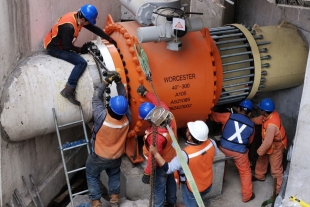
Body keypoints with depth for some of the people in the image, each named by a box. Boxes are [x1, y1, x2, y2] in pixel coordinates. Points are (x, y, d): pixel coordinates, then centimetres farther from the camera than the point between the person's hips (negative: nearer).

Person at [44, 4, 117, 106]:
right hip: (54, 48, -10)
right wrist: (81, 50, -7)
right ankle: (68, 91, -21)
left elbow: (95, 29, 7)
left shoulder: (77, 17, -3)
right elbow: (67, 46, -23)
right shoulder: (69, 26, -31)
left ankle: (69, 88, 1)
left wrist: (110, 39, 10)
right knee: (82, 62, -21)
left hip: (61, 44, 10)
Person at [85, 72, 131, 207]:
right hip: (116, 157, 3)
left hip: (99, 157, -3)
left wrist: (106, 82, -22)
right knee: (114, 175, 31)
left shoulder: (102, 117, -35)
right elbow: (124, 97, -12)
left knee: (92, 176, 23)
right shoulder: (127, 118, -25)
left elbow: (96, 98, -22)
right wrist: (118, 82, -20)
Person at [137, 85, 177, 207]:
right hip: (172, 160, 8)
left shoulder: (156, 135, -42)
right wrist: (146, 93, 4)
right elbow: (159, 103, -3)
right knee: (170, 181, 30)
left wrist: (147, 173, -18)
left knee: (158, 189, 17)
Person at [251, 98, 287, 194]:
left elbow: (268, 142, -32)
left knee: (276, 169, 3)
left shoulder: (271, 125, -41)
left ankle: (280, 189, 18)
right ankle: (259, 176, 50)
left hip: (276, 147, -9)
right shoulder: (271, 113, -14)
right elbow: (258, 120, 6)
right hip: (270, 144, 9)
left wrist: (260, 151, -17)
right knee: (262, 160, 27)